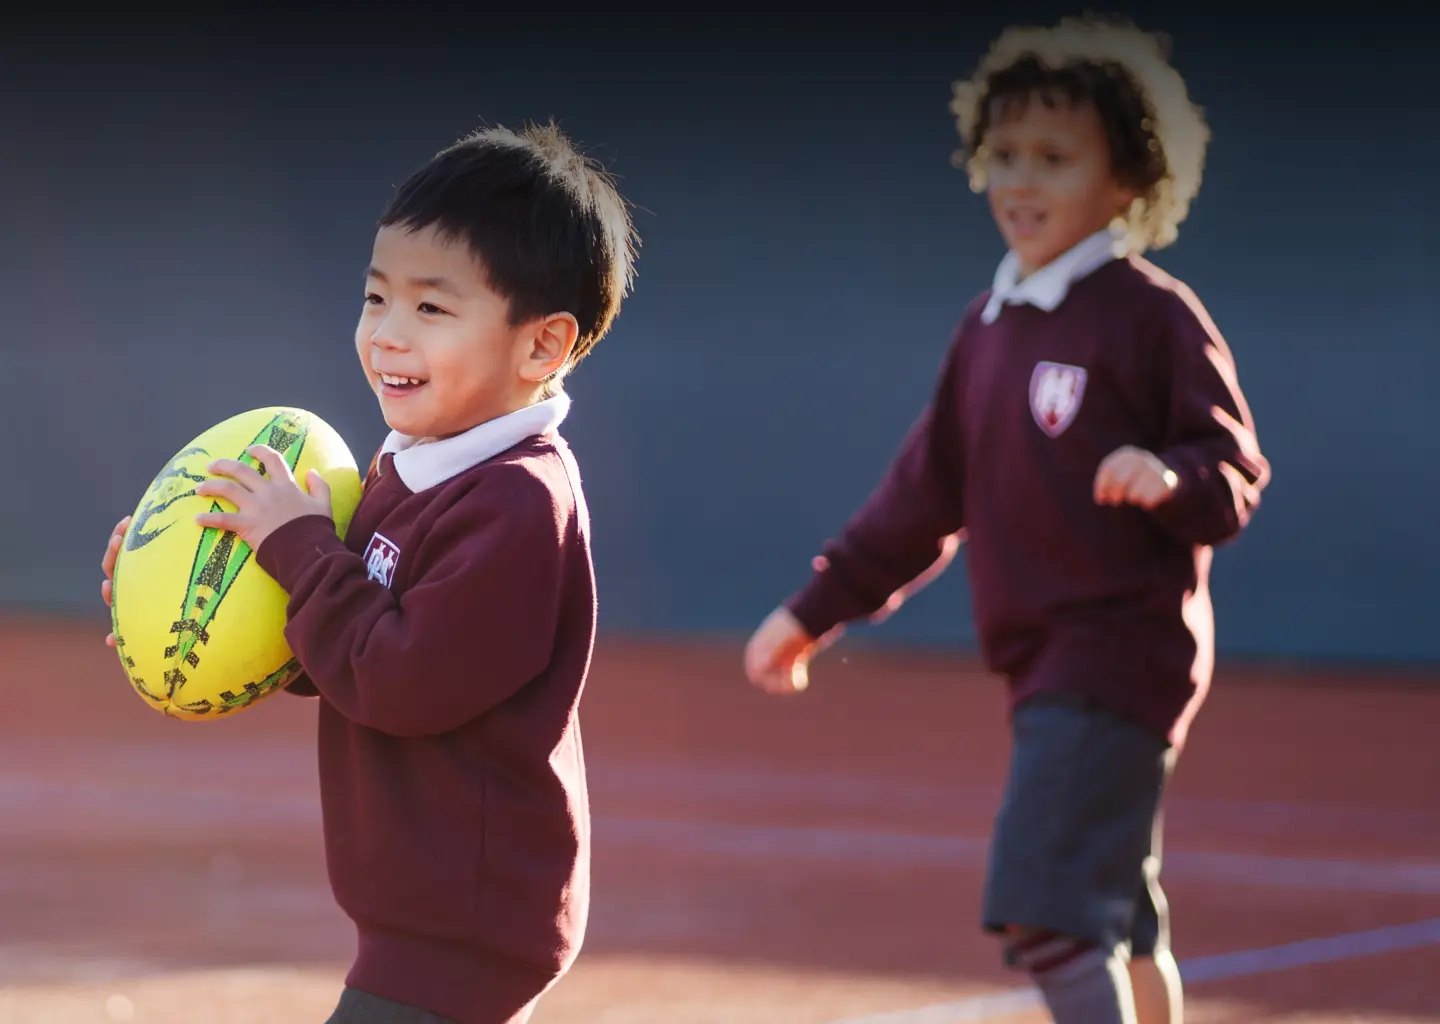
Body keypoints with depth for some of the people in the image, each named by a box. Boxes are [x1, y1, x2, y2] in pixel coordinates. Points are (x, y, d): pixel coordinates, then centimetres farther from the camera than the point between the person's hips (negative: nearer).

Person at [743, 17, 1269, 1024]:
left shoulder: (1156, 316, -9)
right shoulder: (990, 326, 13)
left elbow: (1238, 475, -9)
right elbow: (926, 494, 20)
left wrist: (1172, 478, -30)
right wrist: (816, 610, 20)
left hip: (1122, 655, -8)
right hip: (1040, 664, 8)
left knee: (1046, 912, -18)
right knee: (1119, 924, 16)